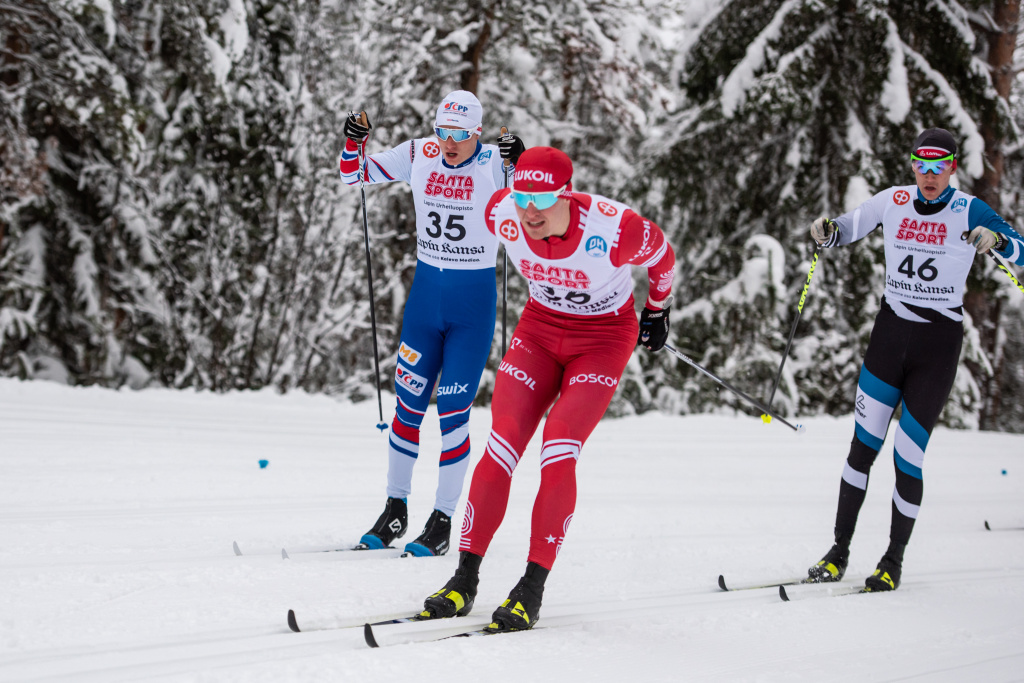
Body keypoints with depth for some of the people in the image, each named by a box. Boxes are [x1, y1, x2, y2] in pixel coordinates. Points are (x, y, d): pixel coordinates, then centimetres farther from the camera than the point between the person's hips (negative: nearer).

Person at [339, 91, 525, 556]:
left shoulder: (493, 164, -10)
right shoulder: (419, 155, 0)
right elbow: (355, 174, 8)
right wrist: (354, 142, -11)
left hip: (473, 300, -4)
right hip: (425, 293, 4)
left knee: (453, 412, -4)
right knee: (408, 405, 6)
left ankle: (443, 522, 6)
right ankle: (395, 510, 20)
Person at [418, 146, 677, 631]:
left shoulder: (614, 229, -31)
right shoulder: (501, 215, -19)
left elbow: (660, 255, -7)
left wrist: (657, 309, 11)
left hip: (604, 338, -3)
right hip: (540, 328, 4)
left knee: (558, 454, -19)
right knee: (500, 448, -10)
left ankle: (532, 589, -11)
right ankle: (464, 580, -2)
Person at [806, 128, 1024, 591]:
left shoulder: (968, 211, -5)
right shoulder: (893, 202, 4)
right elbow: (847, 230, 15)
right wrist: (827, 232, -8)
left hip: (938, 343, -2)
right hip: (890, 331, 2)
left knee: (908, 459, -4)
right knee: (863, 446, -3)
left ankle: (894, 560, 12)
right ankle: (839, 553, 7)